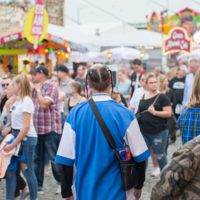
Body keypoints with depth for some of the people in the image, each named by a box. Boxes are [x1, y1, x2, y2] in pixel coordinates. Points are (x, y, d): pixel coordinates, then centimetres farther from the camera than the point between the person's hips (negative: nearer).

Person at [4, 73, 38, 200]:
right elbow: (12, 120, 16)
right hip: (16, 135, 8)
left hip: (26, 138, -8)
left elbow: (26, 127, -20)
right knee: (10, 169, 6)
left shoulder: (26, 101, -14)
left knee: (27, 169, -1)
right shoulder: (17, 100, 11)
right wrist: (8, 105, 9)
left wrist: (13, 144, -21)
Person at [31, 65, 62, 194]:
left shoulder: (51, 87, -10)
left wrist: (38, 90, -11)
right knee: (38, 159, 10)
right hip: (38, 129, 9)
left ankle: (62, 183, 13)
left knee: (54, 158, -1)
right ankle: (38, 186, 17)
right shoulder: (38, 87, 16)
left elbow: (44, 104, -22)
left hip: (50, 129, -8)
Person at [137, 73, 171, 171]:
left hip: (158, 132, -4)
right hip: (143, 132, 5)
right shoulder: (143, 97, 12)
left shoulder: (162, 97, -3)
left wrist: (154, 112, -17)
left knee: (159, 155, 6)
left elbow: (168, 113, -10)